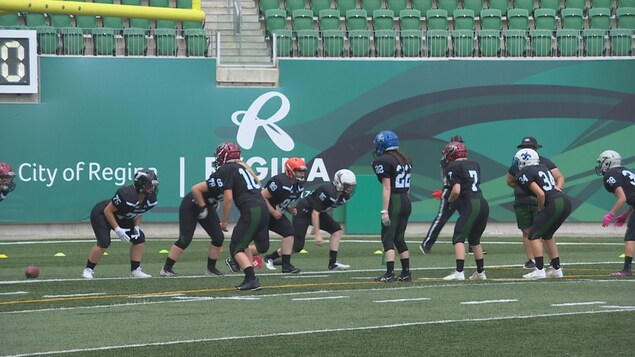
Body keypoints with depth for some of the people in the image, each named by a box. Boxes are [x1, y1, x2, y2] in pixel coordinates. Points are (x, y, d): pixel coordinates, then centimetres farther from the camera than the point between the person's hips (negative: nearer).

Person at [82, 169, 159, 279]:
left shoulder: (151, 199, -14)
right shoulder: (126, 195, -38)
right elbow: (108, 211, -28)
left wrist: (136, 226, -9)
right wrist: (117, 229, -30)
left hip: (121, 218, 8)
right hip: (101, 214, -8)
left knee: (139, 238, -2)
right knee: (104, 242, -24)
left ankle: (135, 271, 7)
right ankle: (88, 270, -8)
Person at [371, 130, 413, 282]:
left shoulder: (383, 161, -11)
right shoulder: (407, 160, 13)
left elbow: (387, 187, -16)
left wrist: (385, 211, -15)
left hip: (393, 201, -8)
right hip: (406, 201, 8)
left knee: (388, 238, -3)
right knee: (399, 238, 16)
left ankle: (390, 273, -10)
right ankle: (406, 273, 16)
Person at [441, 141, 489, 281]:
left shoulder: (453, 168, -3)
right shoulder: (475, 165, 20)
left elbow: (456, 191, -12)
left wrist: (449, 200, 8)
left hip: (470, 206, -8)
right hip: (483, 204, 8)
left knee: (458, 238, -10)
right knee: (474, 240, 23)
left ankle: (459, 272, -23)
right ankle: (480, 272, 30)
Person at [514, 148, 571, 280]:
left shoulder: (524, 174, -3)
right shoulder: (543, 168, 22)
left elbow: (541, 194, -12)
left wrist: (541, 209, 4)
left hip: (554, 205, -8)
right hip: (566, 202, 8)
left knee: (534, 234, 2)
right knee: (547, 235, 24)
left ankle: (539, 270, -7)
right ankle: (556, 268, 25)